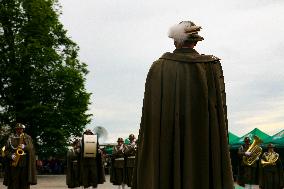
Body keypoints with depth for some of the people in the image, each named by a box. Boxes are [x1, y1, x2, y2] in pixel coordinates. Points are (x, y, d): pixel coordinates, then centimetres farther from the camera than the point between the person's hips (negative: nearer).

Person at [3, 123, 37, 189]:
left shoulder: (28, 137, 12)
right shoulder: (11, 137, 11)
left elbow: (31, 148, 3)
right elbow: (6, 150, 8)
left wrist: (25, 147, -16)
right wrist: (11, 155, -10)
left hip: (25, 163, 0)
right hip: (13, 164, 0)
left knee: (24, 183, -2)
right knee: (13, 182, -3)